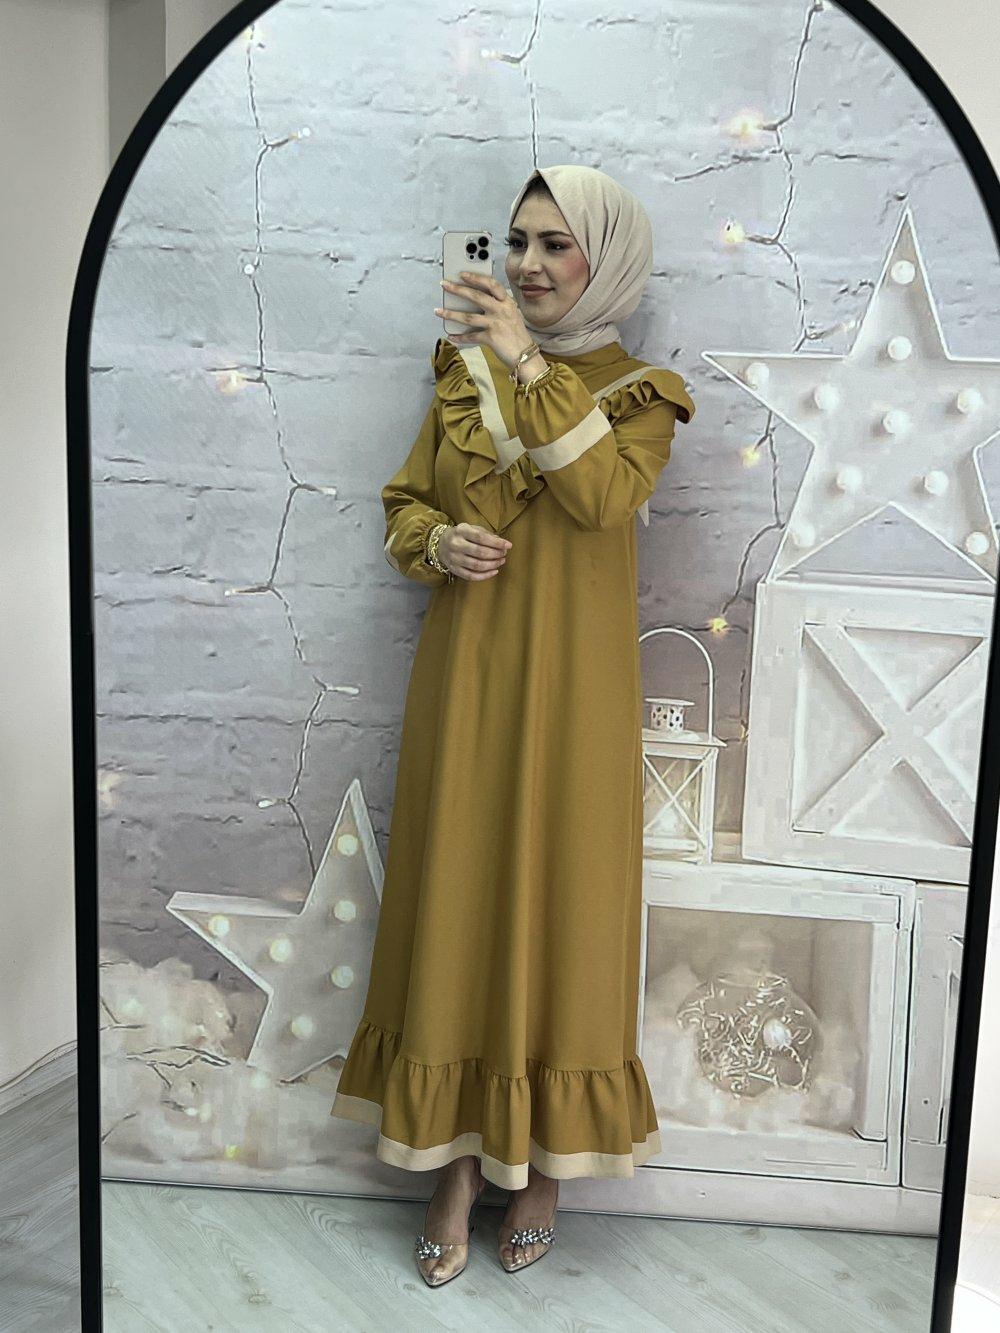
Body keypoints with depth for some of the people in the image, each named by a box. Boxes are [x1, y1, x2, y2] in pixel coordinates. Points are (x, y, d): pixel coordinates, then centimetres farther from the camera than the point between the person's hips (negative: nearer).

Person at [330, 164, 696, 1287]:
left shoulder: (638, 392, 2)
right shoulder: (464, 371, 10)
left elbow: (603, 495, -18)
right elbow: (404, 502, 12)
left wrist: (530, 368, -20)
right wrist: (438, 542, -9)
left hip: (569, 687, -2)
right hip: (464, 677, 3)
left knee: (558, 902, 4)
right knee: (455, 904, 5)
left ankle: (542, 1161, 24)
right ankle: (456, 1163, 21)